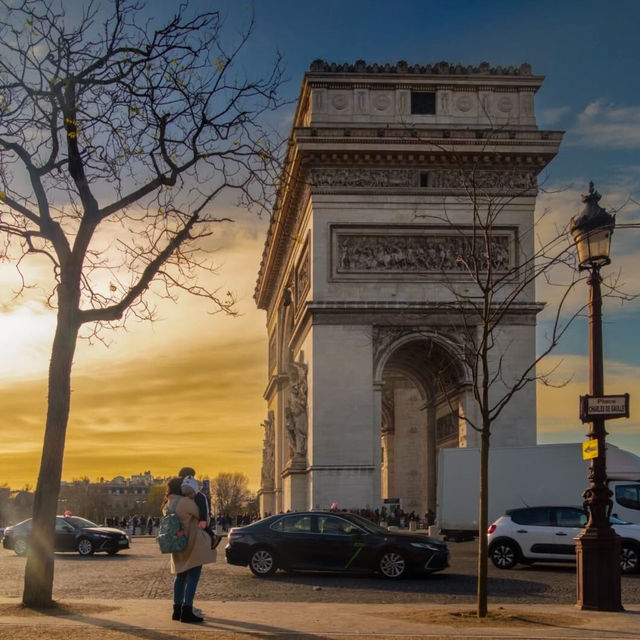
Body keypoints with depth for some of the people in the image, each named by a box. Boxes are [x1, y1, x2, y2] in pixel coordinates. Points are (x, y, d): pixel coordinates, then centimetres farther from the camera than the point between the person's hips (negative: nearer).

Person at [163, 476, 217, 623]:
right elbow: (199, 514, -6)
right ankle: (187, 612, -10)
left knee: (181, 576, 17)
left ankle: (177, 611, 19)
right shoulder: (185, 502, -18)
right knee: (193, 577, -5)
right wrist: (192, 499, 5)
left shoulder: (167, 505, 7)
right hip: (193, 544, -8)